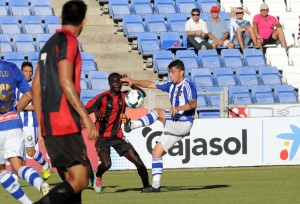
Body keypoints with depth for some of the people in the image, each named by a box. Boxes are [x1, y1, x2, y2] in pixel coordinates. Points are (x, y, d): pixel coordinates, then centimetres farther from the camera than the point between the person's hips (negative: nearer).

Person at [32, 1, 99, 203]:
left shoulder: (49, 44, 19)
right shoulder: (68, 41, -7)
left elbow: (36, 87, 20)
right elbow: (65, 82, -18)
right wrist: (85, 116, -19)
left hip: (49, 125, 9)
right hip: (65, 124, -9)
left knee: (72, 180, 10)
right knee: (79, 180, -12)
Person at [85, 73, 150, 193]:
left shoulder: (123, 96, 4)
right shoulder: (102, 98, -9)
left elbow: (142, 94, 1)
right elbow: (85, 110, -12)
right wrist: (95, 111, -33)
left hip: (118, 136, 4)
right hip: (102, 137, -4)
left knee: (138, 161, -7)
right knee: (106, 164, -23)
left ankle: (146, 186, 6)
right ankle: (98, 177, 12)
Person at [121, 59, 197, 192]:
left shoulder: (188, 86, -9)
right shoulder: (171, 86, 16)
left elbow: (193, 103, -27)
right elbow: (150, 84, 17)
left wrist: (178, 108, -44)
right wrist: (133, 82, 4)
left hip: (184, 123, -8)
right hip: (174, 126, 8)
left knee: (158, 112, -24)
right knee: (156, 152, 4)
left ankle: (132, 125, -32)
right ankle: (156, 185, 4)